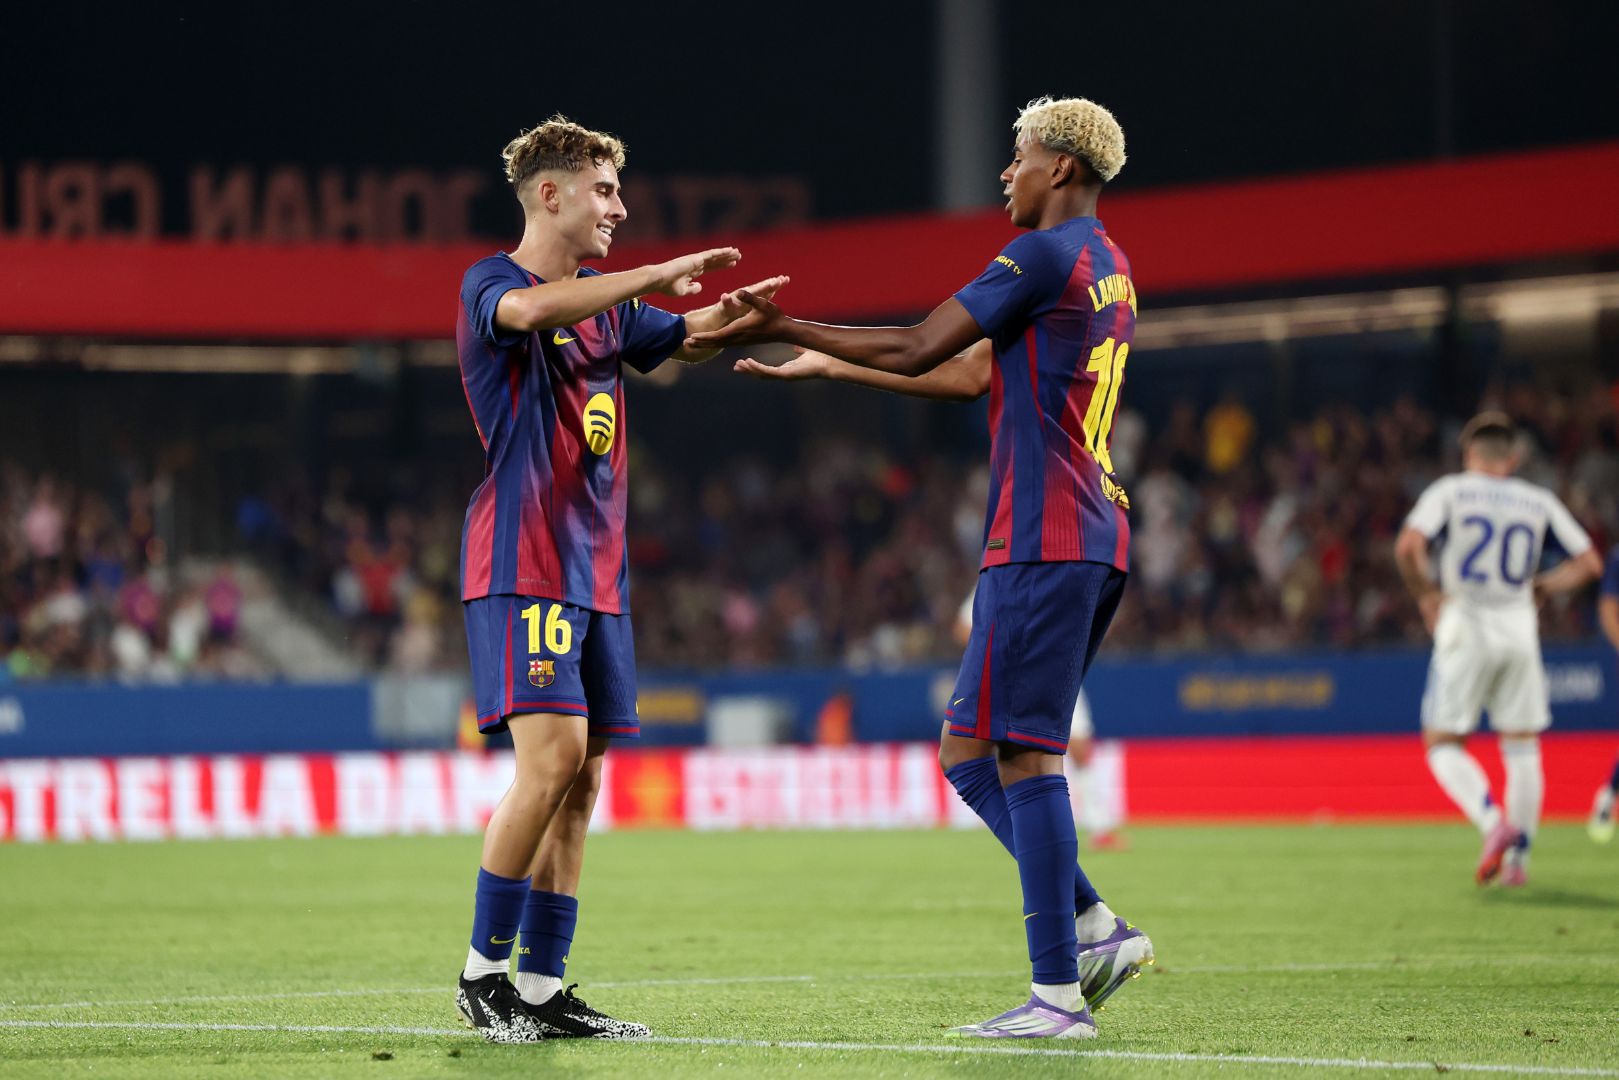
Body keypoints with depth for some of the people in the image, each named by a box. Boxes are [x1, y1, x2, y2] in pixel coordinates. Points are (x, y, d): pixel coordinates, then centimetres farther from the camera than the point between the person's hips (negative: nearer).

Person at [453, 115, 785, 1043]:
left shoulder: (608, 301, 19)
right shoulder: (491, 285, -5)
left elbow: (683, 339, 28)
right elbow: (529, 311, -27)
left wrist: (731, 313, 4)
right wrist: (660, 275, -29)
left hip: (597, 570, 8)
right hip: (523, 562, -8)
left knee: (582, 780, 4)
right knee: (552, 755, -18)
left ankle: (542, 991, 6)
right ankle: (483, 971, -9)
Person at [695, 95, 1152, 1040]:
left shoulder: (1048, 255, -9)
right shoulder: (1107, 270, 21)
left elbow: (919, 348, -11)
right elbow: (970, 376, 27)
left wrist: (785, 327, -3)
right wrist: (831, 365, 30)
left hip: (1042, 539, -10)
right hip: (1096, 544, 10)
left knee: (1025, 756, -8)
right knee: (971, 750, 12)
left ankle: (1059, 994, -10)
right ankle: (1096, 929, 6)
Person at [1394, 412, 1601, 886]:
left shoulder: (1449, 491, -1)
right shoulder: (1539, 502, 8)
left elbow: (1407, 547, -15)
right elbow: (1588, 563, 7)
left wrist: (1427, 596, 0)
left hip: (1465, 624, -3)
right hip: (1519, 629, 3)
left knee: (1443, 744, 4)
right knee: (1522, 748, 12)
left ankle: (1493, 823, -19)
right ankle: (1518, 857, 9)